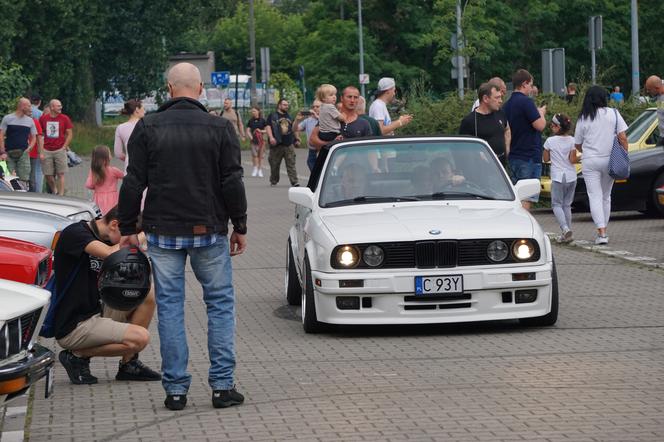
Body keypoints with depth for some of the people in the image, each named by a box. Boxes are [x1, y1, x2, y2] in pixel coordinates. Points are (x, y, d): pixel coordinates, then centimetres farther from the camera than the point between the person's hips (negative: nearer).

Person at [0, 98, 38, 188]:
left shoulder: (30, 121, 12)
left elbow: (34, 137, 15)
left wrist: (29, 148, -4)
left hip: (23, 153, 2)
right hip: (9, 154, -2)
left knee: (24, 179, -6)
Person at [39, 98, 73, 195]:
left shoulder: (65, 118, 1)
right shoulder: (43, 118, 5)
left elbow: (70, 134, 2)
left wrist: (64, 147, -6)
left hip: (60, 150, -2)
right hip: (47, 151, 2)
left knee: (60, 174, -2)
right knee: (48, 175, 2)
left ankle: (61, 195, 1)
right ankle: (54, 191, 24)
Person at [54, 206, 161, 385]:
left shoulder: (106, 242, 12)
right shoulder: (74, 233, -15)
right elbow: (113, 255, -30)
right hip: (73, 328, -9)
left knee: (147, 296, 3)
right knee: (140, 337, -19)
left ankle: (129, 365, 9)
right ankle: (78, 356, -5)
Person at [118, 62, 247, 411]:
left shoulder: (147, 128, -2)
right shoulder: (220, 128, -4)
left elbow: (133, 184, -1)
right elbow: (232, 183, -3)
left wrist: (128, 228, 7)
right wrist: (240, 227, 6)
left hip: (163, 233, 1)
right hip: (209, 231, 0)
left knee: (169, 306, 5)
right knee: (220, 303, 8)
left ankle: (175, 388, 4)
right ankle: (223, 385, 3)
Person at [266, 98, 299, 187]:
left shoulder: (289, 116, 19)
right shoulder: (273, 116, 3)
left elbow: (293, 129, 27)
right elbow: (268, 126, -7)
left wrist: (296, 139, 22)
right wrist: (271, 137, -21)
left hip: (289, 144, 3)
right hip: (277, 145, -3)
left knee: (291, 164, -6)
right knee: (275, 165, 5)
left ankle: (294, 182, -12)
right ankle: (273, 181, 18)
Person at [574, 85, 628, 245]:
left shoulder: (583, 119, 0)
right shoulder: (613, 114, 0)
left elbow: (577, 145, 7)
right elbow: (622, 138, -5)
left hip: (590, 161, -2)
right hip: (609, 160, 2)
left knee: (595, 197, -4)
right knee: (606, 196, 15)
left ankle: (601, 232, -17)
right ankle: (603, 230, 18)